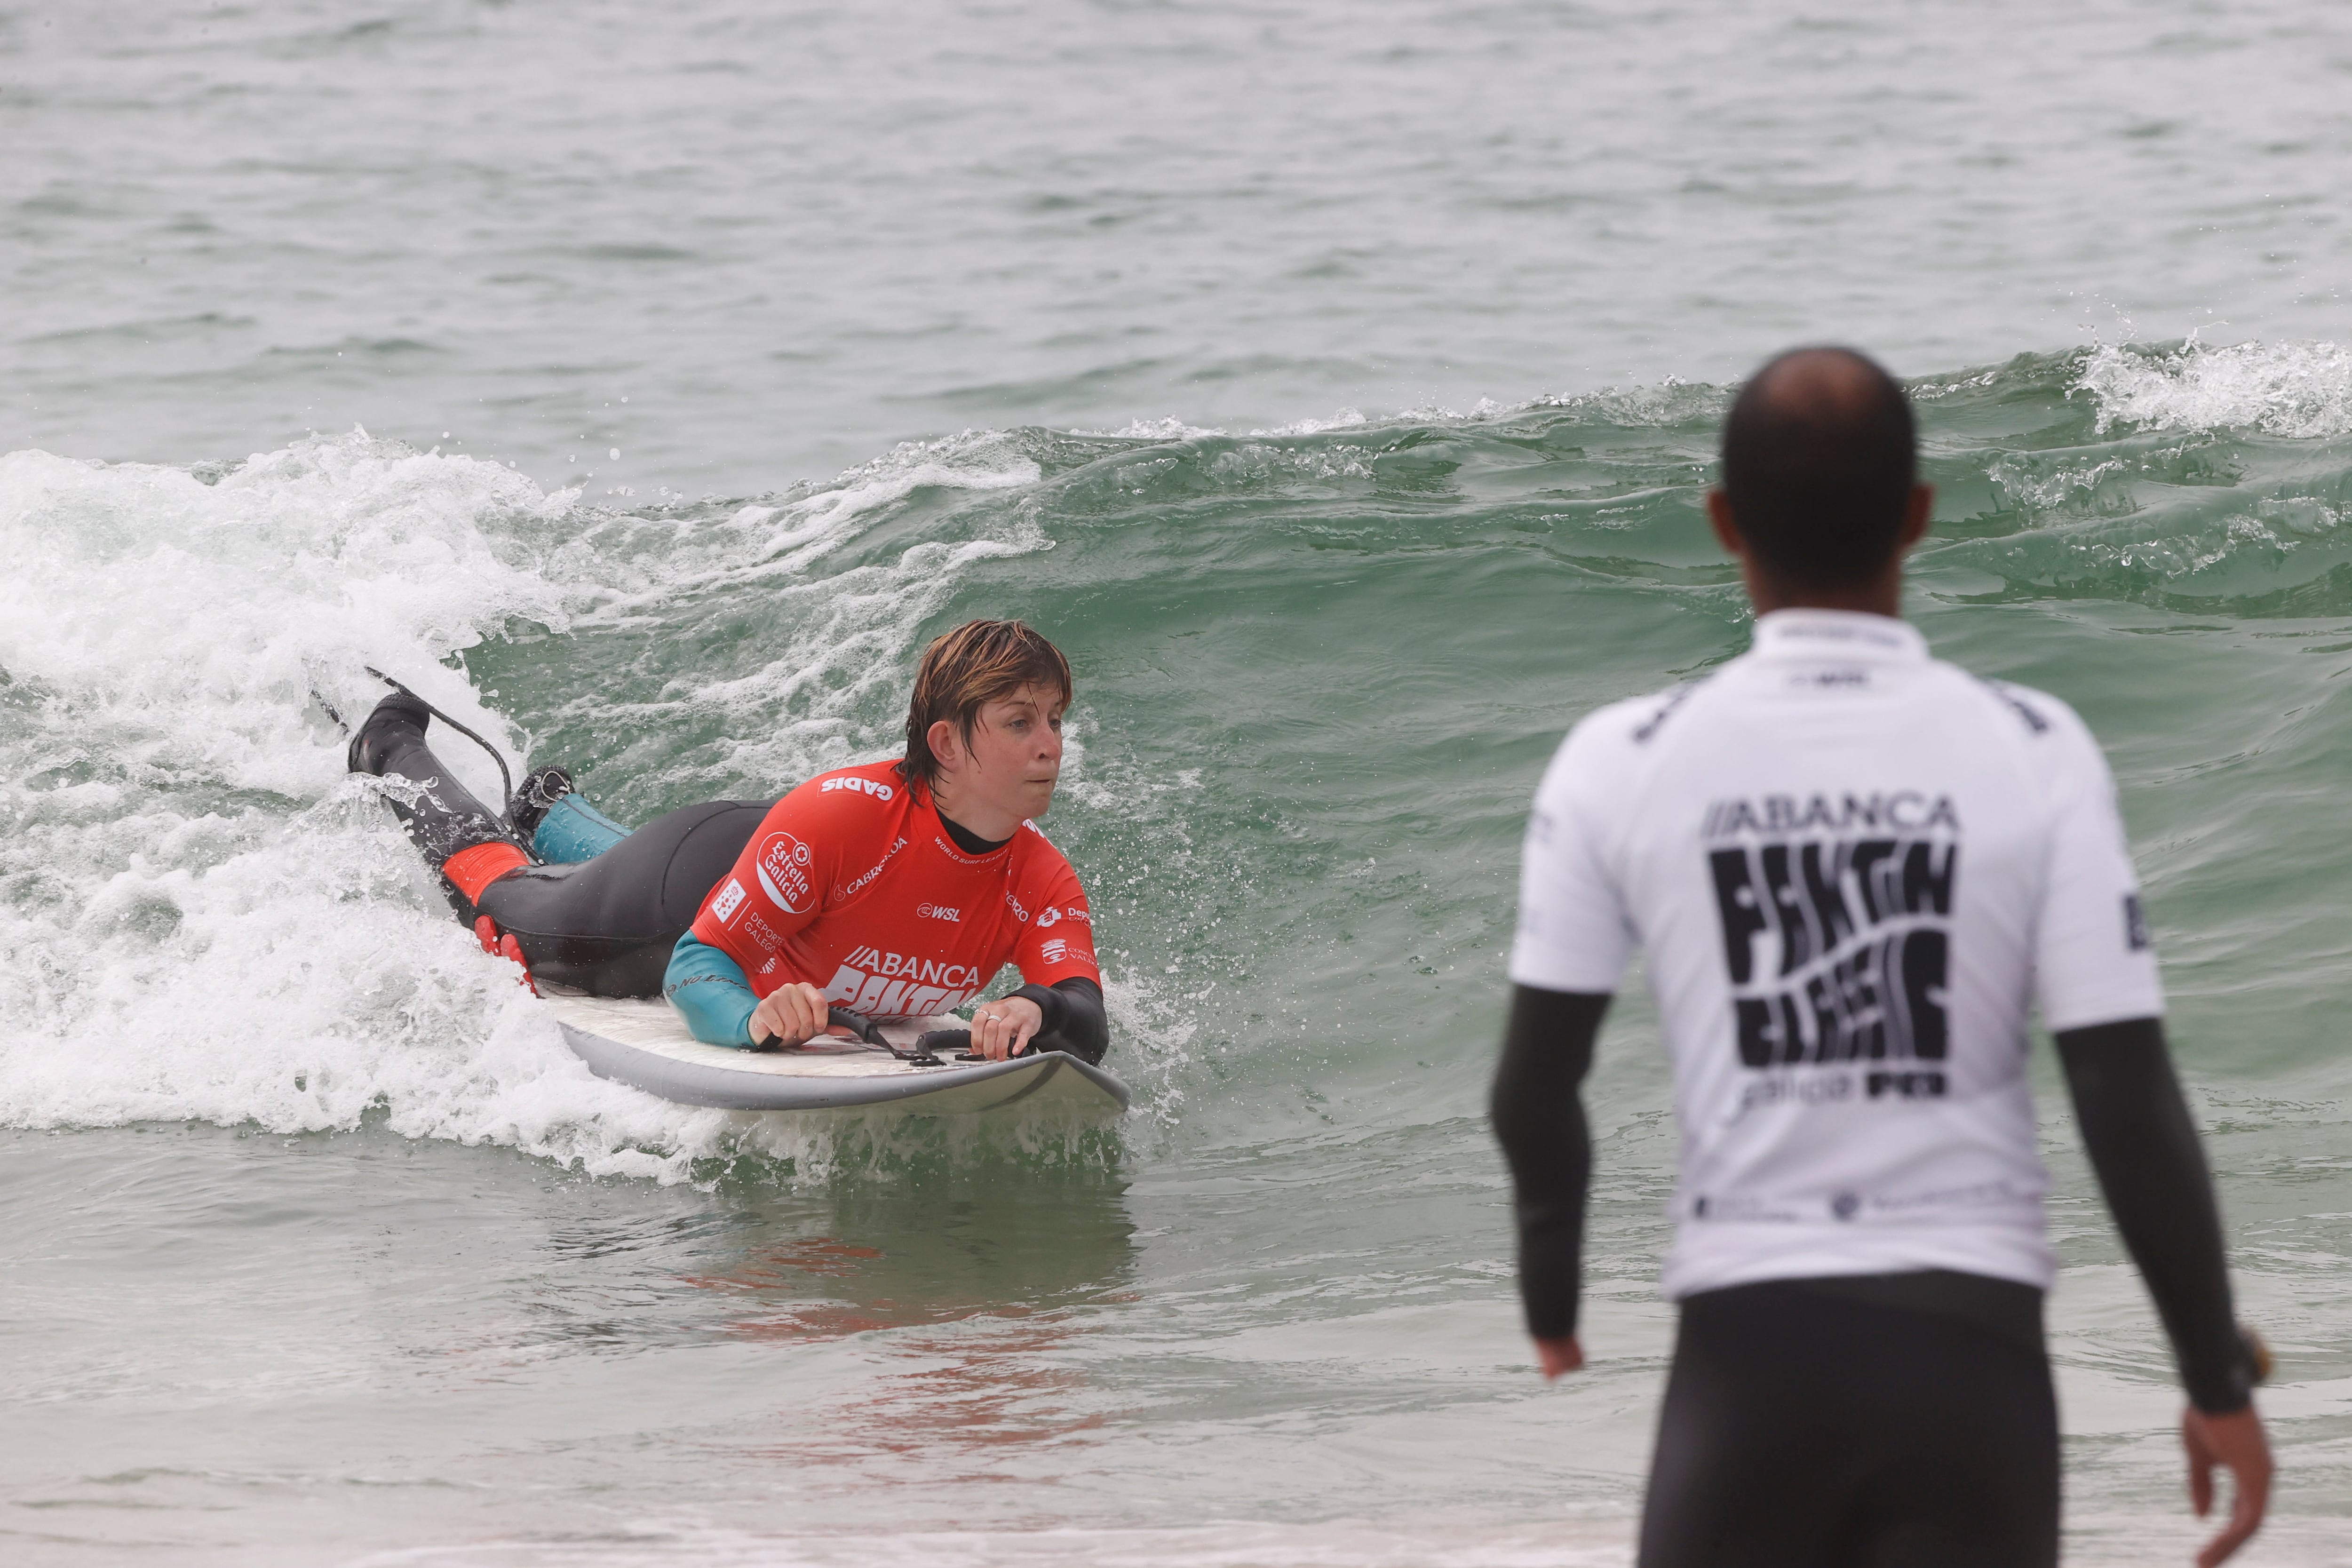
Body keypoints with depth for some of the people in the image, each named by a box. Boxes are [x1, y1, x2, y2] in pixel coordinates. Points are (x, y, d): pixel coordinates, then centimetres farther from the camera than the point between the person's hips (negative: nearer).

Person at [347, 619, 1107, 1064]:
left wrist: (1042, 1013, -68)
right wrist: (754, 1021, -62)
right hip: (694, 884, -4)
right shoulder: (839, 815, -46)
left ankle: (554, 818, 67)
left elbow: (1091, 1029, -44)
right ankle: (396, 752, 51)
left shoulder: (1042, 886, -33)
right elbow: (695, 966, -40)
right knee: (502, 908, 25)